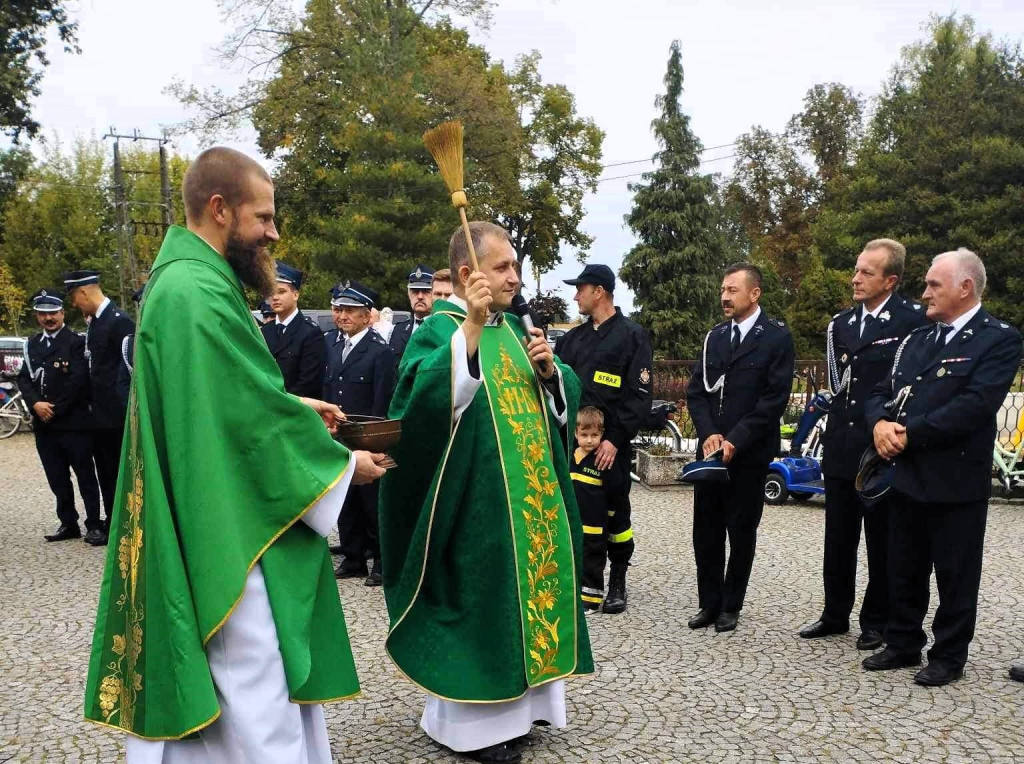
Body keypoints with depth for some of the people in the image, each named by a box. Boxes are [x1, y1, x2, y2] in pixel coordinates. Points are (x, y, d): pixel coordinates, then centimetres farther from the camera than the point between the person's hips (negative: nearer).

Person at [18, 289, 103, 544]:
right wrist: (36, 403, -10)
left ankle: (94, 525, 6)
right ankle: (68, 523, 22)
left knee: (85, 476, 1)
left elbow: (78, 380, -13)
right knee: (58, 480, 12)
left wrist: (55, 410, -12)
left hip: (74, 423, -6)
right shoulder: (32, 344, 15)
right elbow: (23, 378, 8)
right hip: (43, 424, 6)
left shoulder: (76, 342, -4)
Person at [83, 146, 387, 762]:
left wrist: (293, 405, 13)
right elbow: (257, 416, -20)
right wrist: (342, 465, -8)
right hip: (228, 529, -11)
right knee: (256, 679, 0)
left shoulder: (184, 278, 12)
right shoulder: (200, 292, -21)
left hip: (209, 525, 11)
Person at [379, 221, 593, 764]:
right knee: (478, 595, -1)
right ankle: (468, 719, 13)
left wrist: (548, 368, -7)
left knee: (525, 586, 13)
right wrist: (472, 324, -34)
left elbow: (564, 400, 14)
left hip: (530, 497, 8)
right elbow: (430, 398, -29)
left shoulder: (513, 328, 12)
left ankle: (515, 699, 28)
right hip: (475, 499, -8)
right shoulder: (438, 329, -9)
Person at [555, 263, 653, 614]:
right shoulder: (572, 338, 15)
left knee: (614, 511, 3)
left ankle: (617, 583, 15)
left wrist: (615, 439, -15)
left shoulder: (632, 335, -3)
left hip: (610, 444, -5)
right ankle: (588, 578, 20)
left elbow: (640, 395, -9)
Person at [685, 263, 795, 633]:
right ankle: (709, 603, 18)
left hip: (749, 453, -4)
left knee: (741, 532, 6)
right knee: (706, 531, 7)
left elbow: (775, 397, -11)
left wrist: (736, 440, -16)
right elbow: (696, 390, 8)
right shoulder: (715, 336, 11)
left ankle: (730, 605, 18)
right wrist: (709, 434, -8)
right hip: (710, 449, 4)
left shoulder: (776, 336, -4)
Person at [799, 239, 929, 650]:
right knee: (838, 537, 13)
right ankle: (835, 615, 26)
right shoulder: (841, 323, 10)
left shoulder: (914, 320, -9)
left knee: (881, 540, 8)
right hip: (841, 446, 6)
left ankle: (877, 621, 22)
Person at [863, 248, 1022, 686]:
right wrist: (880, 423, -10)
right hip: (906, 475, 7)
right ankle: (903, 645, 29)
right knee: (904, 571, 15)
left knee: (955, 576, 7)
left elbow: (974, 405, -20)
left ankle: (949, 657, 20)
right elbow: (883, 392, 12)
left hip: (956, 480, -6)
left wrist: (909, 434, -19)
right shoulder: (917, 339, 14)